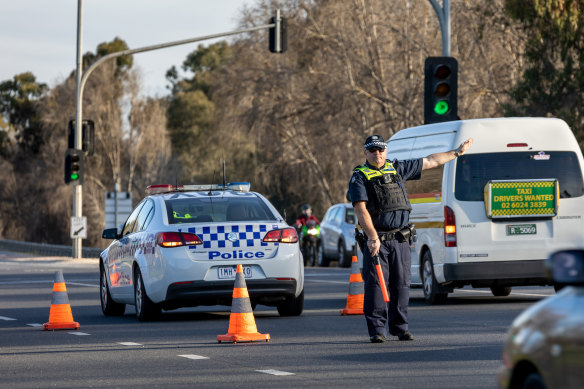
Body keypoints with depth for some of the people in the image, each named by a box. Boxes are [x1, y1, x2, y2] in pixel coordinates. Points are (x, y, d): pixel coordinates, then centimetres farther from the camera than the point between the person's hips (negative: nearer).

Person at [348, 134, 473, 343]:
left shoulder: (398, 169, 14)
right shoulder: (359, 177, 0)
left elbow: (429, 161, 24)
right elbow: (361, 210, -11)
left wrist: (457, 152, 30)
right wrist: (373, 238, -20)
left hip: (401, 239, 4)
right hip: (375, 240, -4)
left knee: (401, 284, 4)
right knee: (375, 284, -6)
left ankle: (399, 326, 13)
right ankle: (377, 330, -2)